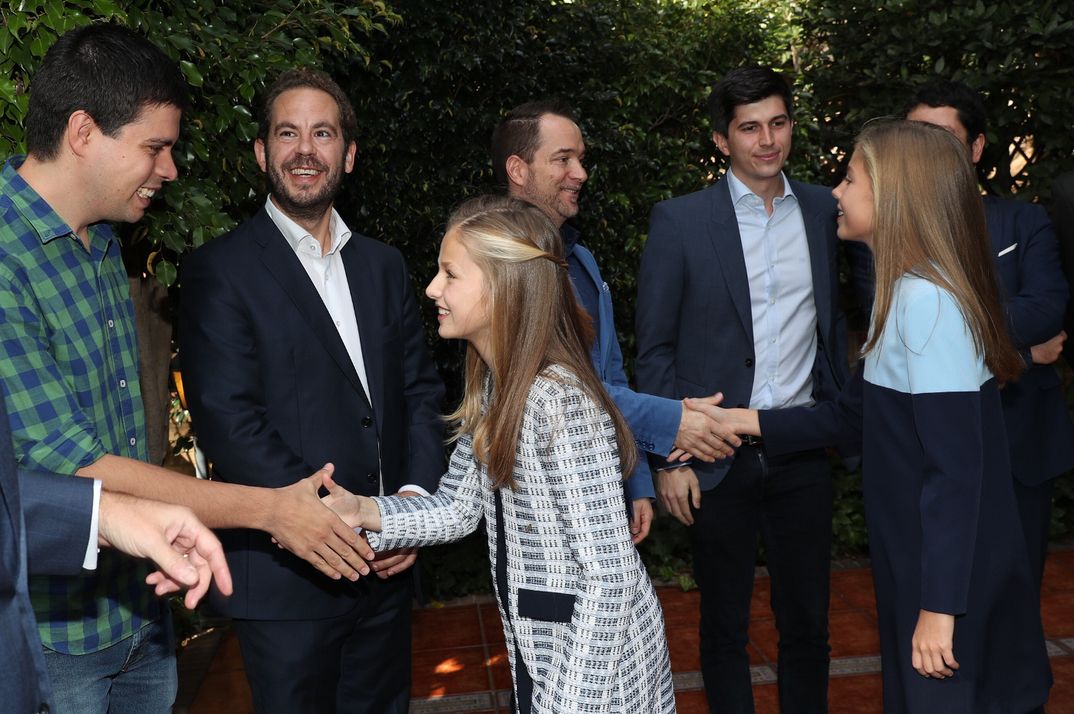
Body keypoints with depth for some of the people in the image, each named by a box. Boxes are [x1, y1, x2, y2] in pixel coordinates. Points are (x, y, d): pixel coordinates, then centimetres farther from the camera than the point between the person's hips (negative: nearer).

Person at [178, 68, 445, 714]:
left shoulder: (383, 265, 10)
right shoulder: (220, 270, -7)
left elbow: (422, 390, 8)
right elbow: (228, 421, -16)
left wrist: (417, 493, -8)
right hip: (287, 576, -5)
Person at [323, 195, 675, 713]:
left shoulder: (560, 401, -27)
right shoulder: (493, 385, 0)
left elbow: (609, 577, -26)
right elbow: (457, 509, 5)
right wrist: (362, 511, -9)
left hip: (595, 666, -8)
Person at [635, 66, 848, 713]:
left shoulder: (822, 210, 5)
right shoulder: (680, 221, -5)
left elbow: (832, 324, 13)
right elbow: (655, 350, -4)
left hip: (803, 450, 3)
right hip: (717, 458, -2)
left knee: (808, 623, 14)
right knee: (725, 627, 13)